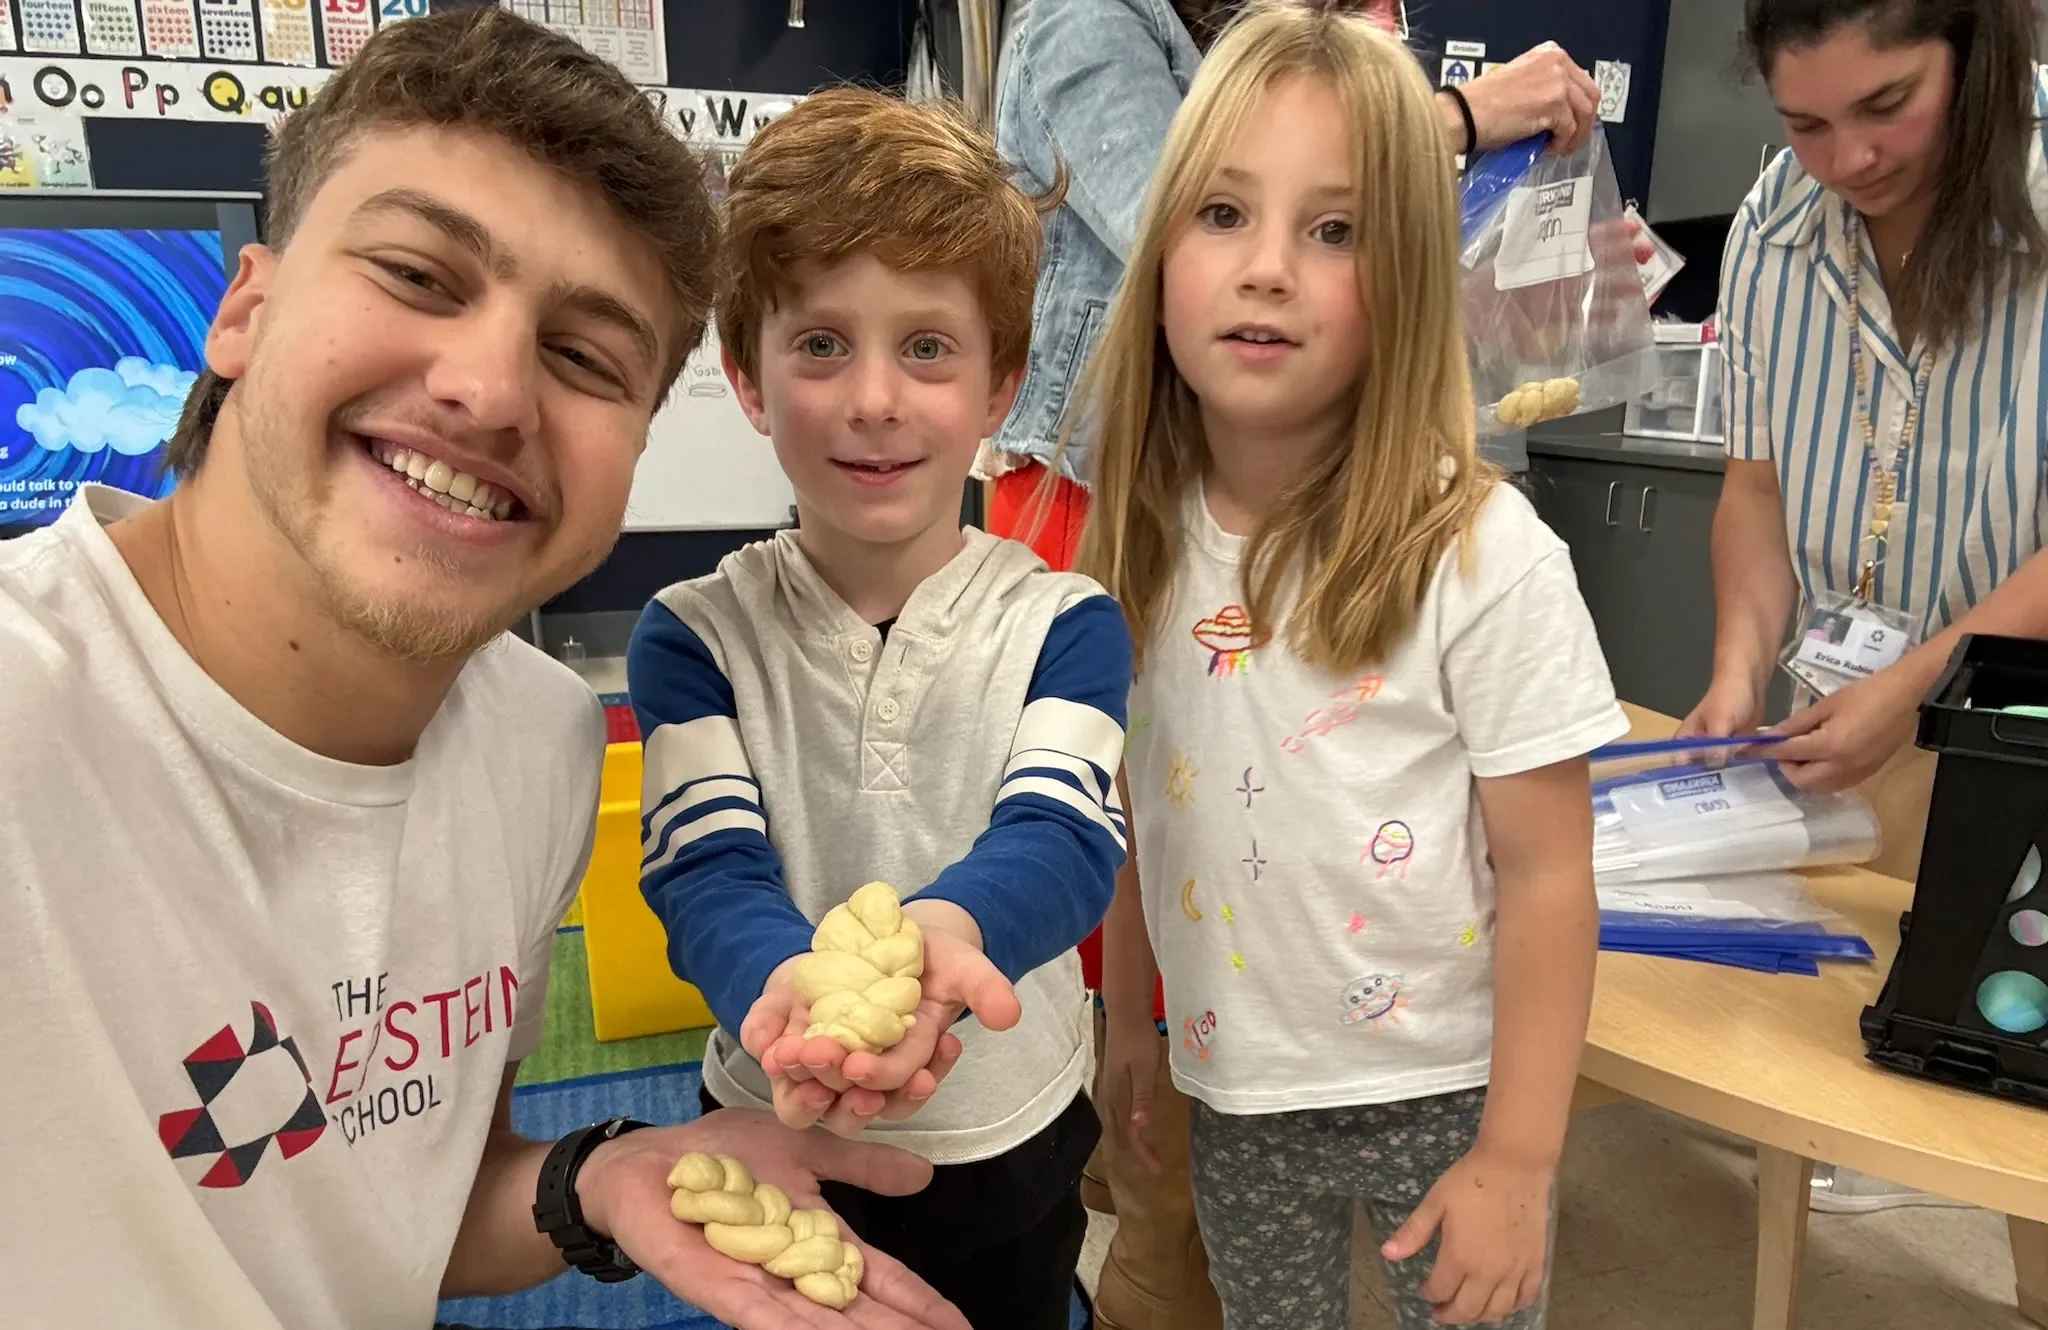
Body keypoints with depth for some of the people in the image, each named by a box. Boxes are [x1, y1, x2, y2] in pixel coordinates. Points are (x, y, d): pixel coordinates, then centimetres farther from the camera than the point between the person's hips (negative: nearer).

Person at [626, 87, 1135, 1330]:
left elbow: (1064, 840, -24)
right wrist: (794, 987, -43)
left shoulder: (1066, 624, -10)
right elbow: (708, 872, -19)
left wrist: (941, 930, -47)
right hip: (777, 1146, 0)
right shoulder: (695, 635, -10)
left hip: (1010, 1153, 1)